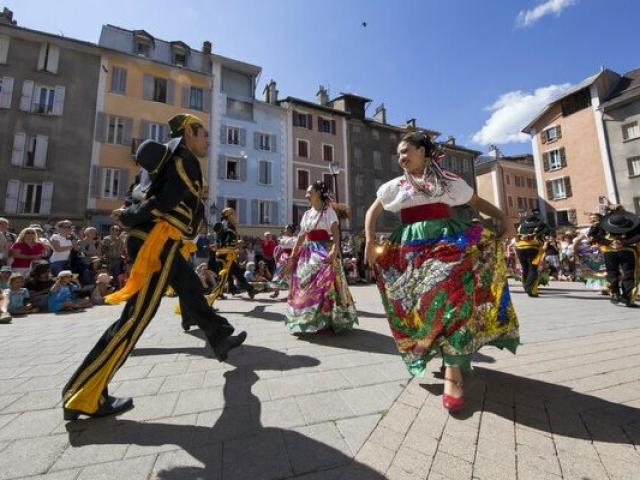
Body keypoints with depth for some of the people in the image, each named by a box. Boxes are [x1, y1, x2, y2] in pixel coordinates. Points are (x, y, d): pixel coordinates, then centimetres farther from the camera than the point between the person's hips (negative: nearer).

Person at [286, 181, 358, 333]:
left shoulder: (328, 211, -4)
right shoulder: (307, 214, 15)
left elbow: (336, 233, -16)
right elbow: (301, 237, 16)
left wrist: (334, 251, -31)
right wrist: (293, 256, 12)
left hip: (324, 251, -6)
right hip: (308, 253, 7)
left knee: (324, 284, -8)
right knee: (305, 284, 7)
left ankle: (327, 320, 5)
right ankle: (308, 320, 21)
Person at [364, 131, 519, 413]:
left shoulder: (448, 180, 13)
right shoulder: (395, 186, 14)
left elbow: (477, 202, 18)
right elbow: (372, 213, 14)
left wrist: (501, 216, 1)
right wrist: (370, 242, 2)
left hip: (448, 244, -1)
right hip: (412, 250, 2)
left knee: (452, 299, -14)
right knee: (417, 303, 0)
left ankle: (453, 372, -6)